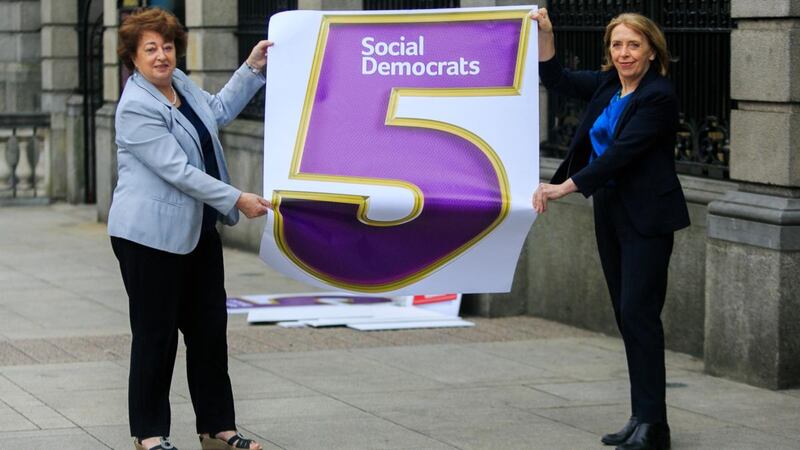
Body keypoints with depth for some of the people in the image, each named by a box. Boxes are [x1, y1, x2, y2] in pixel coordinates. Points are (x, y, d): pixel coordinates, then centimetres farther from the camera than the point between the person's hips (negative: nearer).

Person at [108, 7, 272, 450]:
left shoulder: (178, 82, 7)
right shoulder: (136, 108, -20)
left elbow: (219, 110, 27)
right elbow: (178, 171, -23)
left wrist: (253, 67, 20)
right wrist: (237, 200, -22)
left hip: (197, 230, 9)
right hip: (151, 235, -9)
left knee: (209, 329, 10)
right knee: (155, 333, 0)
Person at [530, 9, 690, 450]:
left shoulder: (658, 96, -15)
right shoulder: (607, 84, 9)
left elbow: (622, 152, -22)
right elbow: (555, 78, 22)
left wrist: (566, 186, -24)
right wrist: (544, 32, 8)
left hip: (646, 215, -8)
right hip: (609, 211, 8)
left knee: (638, 311, -12)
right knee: (626, 315, 8)